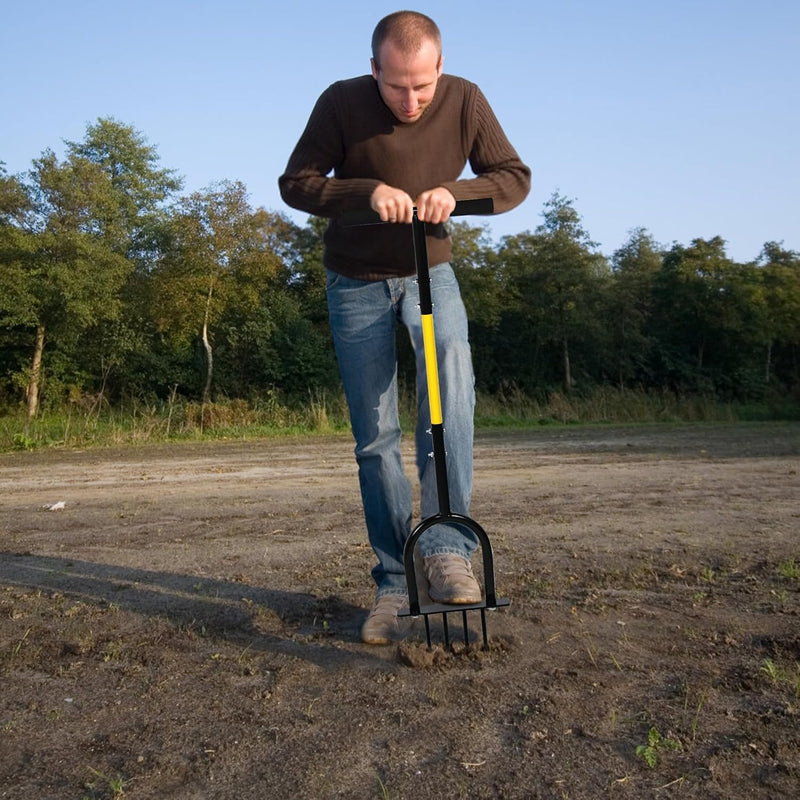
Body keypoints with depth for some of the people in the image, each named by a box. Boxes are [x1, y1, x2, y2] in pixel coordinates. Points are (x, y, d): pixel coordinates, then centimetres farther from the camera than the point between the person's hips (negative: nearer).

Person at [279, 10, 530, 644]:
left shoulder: (464, 100, -10)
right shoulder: (342, 102, -15)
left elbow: (514, 176, -5)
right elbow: (295, 182, -10)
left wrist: (454, 192, -25)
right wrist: (367, 191, -28)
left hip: (430, 271, 1)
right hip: (357, 283, 0)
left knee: (451, 381, -31)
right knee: (376, 438, -3)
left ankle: (448, 548, -27)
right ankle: (396, 583, 6)